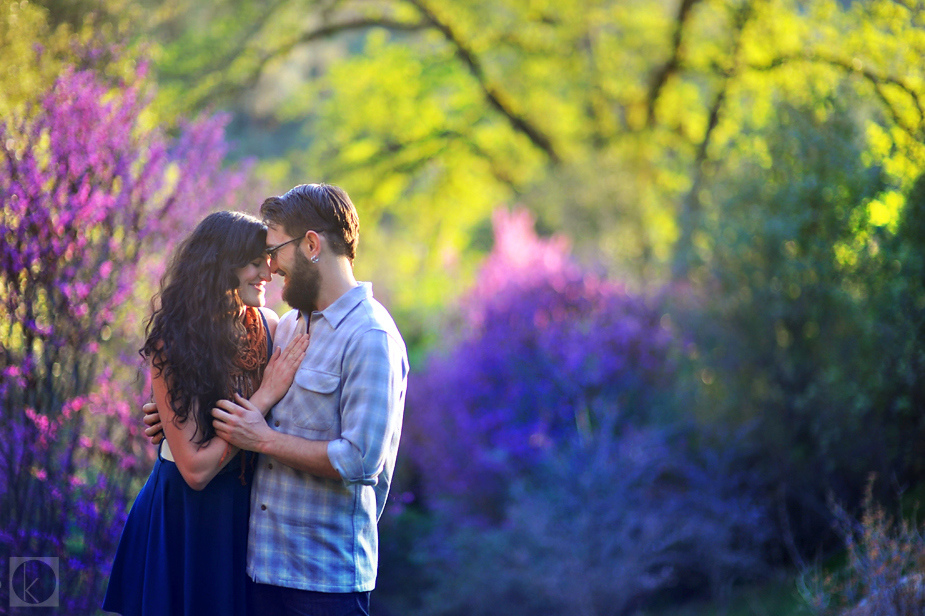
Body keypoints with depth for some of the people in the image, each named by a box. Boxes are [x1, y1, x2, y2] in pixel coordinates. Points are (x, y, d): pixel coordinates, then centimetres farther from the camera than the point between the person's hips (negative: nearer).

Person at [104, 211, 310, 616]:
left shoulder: (269, 327, -5)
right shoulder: (173, 348, -17)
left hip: (249, 513, 4)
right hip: (187, 519, -4)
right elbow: (195, 468, -21)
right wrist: (265, 397, -20)